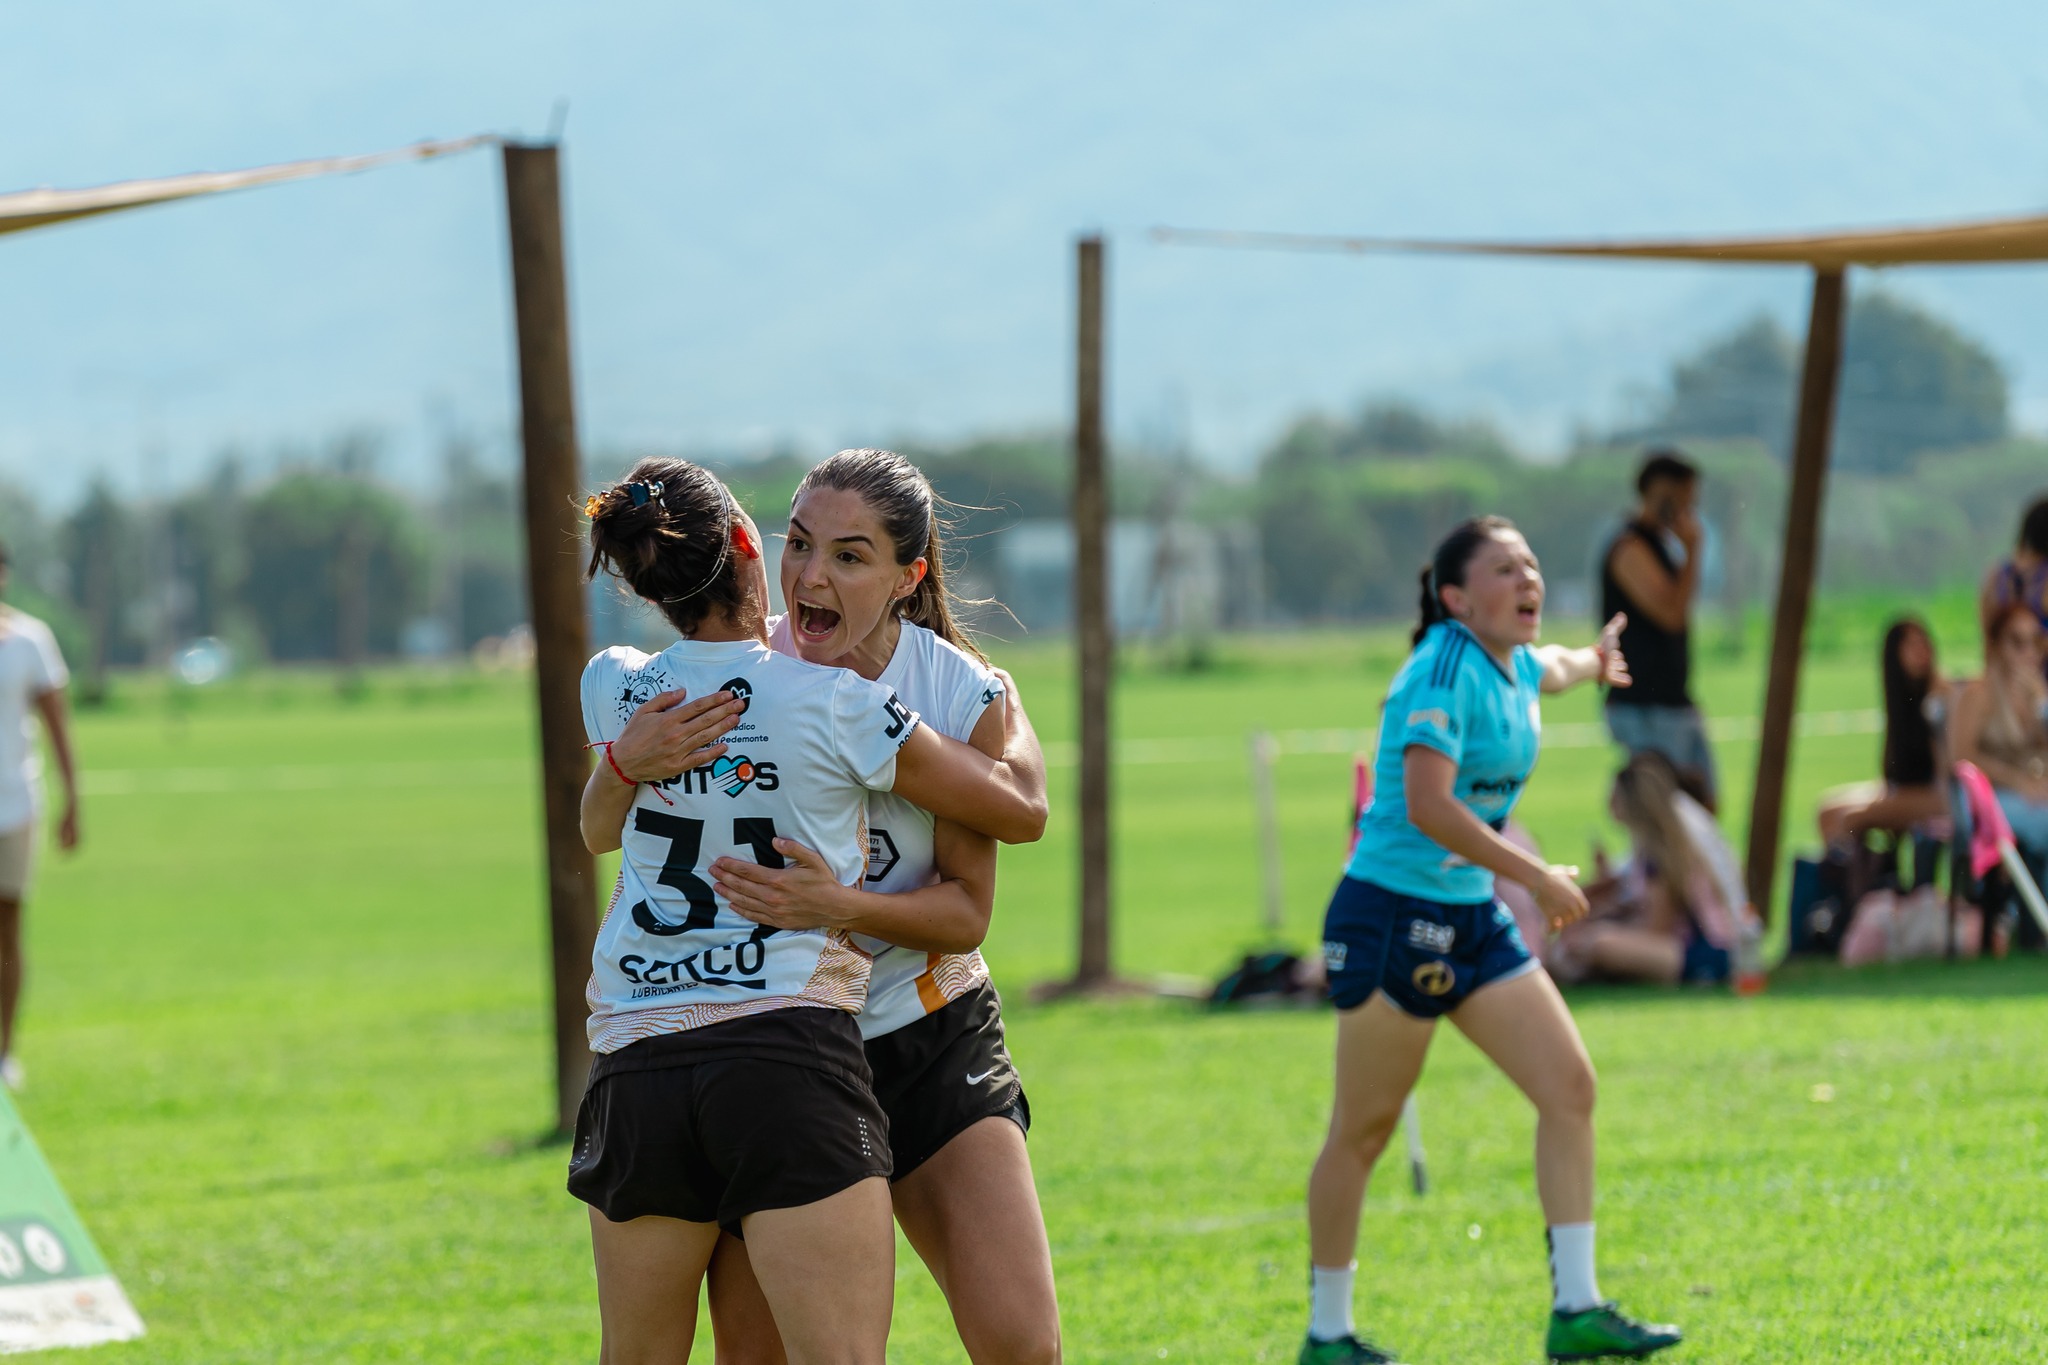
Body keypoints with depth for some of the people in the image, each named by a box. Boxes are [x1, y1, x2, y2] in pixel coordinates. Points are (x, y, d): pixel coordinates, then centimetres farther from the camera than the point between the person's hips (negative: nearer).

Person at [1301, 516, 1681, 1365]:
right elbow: (1428, 806, -29)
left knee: (1569, 1087, -1)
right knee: (1363, 1129, 1)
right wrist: (1539, 879, -26)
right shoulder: (1444, 667, -18)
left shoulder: (1514, 666, 8)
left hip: (1473, 917, 9)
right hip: (1391, 918, -9)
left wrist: (1592, 661, 56)